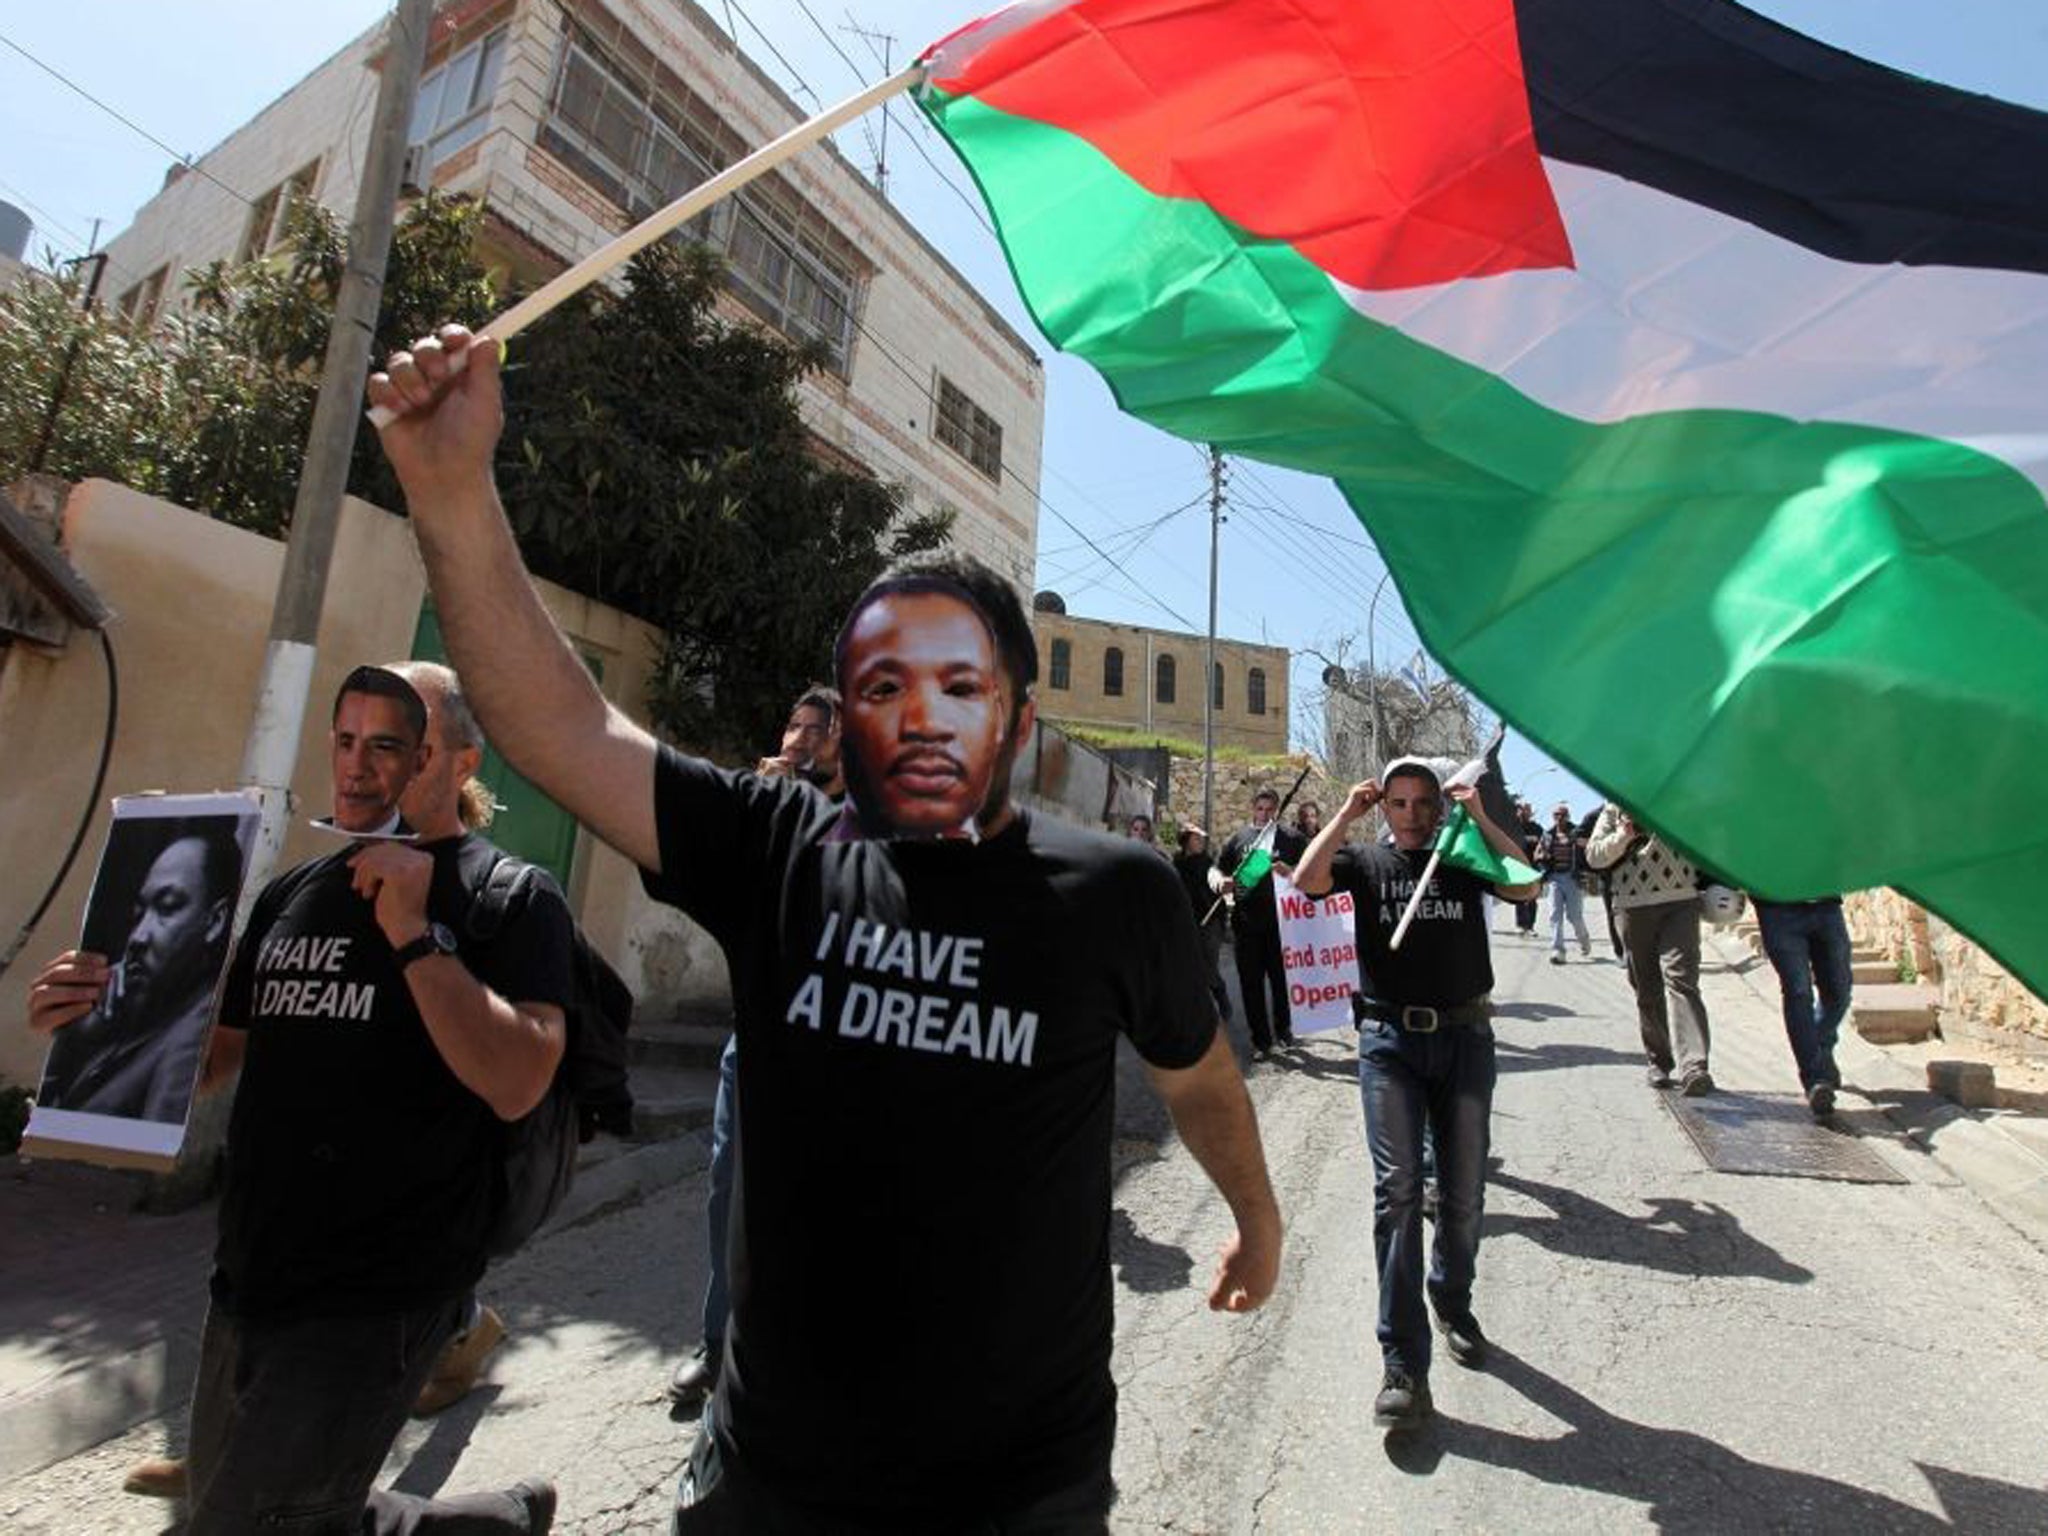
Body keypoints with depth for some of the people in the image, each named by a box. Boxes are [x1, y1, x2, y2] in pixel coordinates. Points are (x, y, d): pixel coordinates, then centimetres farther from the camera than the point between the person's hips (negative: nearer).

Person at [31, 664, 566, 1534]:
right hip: (247, 1286, 7)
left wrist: (413, 933, -26)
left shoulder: (508, 896, -13)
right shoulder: (290, 894, 8)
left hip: (375, 1303, -7)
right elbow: (207, 1055, 16)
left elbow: (515, 1085, -24)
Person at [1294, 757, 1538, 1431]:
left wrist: (1479, 817, -6)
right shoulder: (1365, 858, 7)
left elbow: (1525, 886, -6)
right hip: (1390, 1041, -2)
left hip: (1465, 1038, 2)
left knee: (1464, 1192, 11)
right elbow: (1306, 881, -11)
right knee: (1397, 1190, -9)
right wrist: (1347, 813, -5)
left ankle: (1453, 1304, 39)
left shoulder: (1464, 855, 11)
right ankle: (1404, 1364, -3)